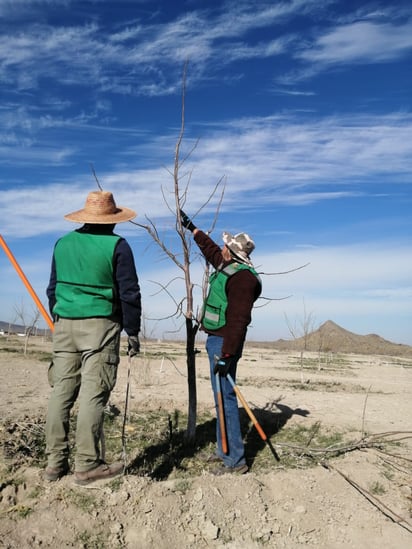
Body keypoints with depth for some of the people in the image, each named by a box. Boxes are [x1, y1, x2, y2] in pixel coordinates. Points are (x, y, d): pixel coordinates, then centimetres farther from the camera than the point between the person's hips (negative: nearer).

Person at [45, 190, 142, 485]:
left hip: (65, 324, 6)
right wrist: (133, 331, 1)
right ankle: (88, 464, 4)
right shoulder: (116, 245, -5)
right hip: (100, 325, -5)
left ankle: (56, 462, 16)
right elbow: (129, 293, -7)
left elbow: (53, 288, 16)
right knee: (94, 394, -2)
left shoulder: (63, 243, 11)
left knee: (61, 392, 9)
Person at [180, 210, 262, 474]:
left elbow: (238, 320, -26)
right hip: (216, 339, 11)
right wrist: (191, 226, 38)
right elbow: (210, 249, 31)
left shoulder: (242, 277, -20)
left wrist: (226, 354, -27)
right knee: (221, 396, 16)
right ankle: (224, 450, 28)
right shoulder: (228, 265, 11)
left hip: (224, 342, -11)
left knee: (225, 396, -7)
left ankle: (235, 459, 3)